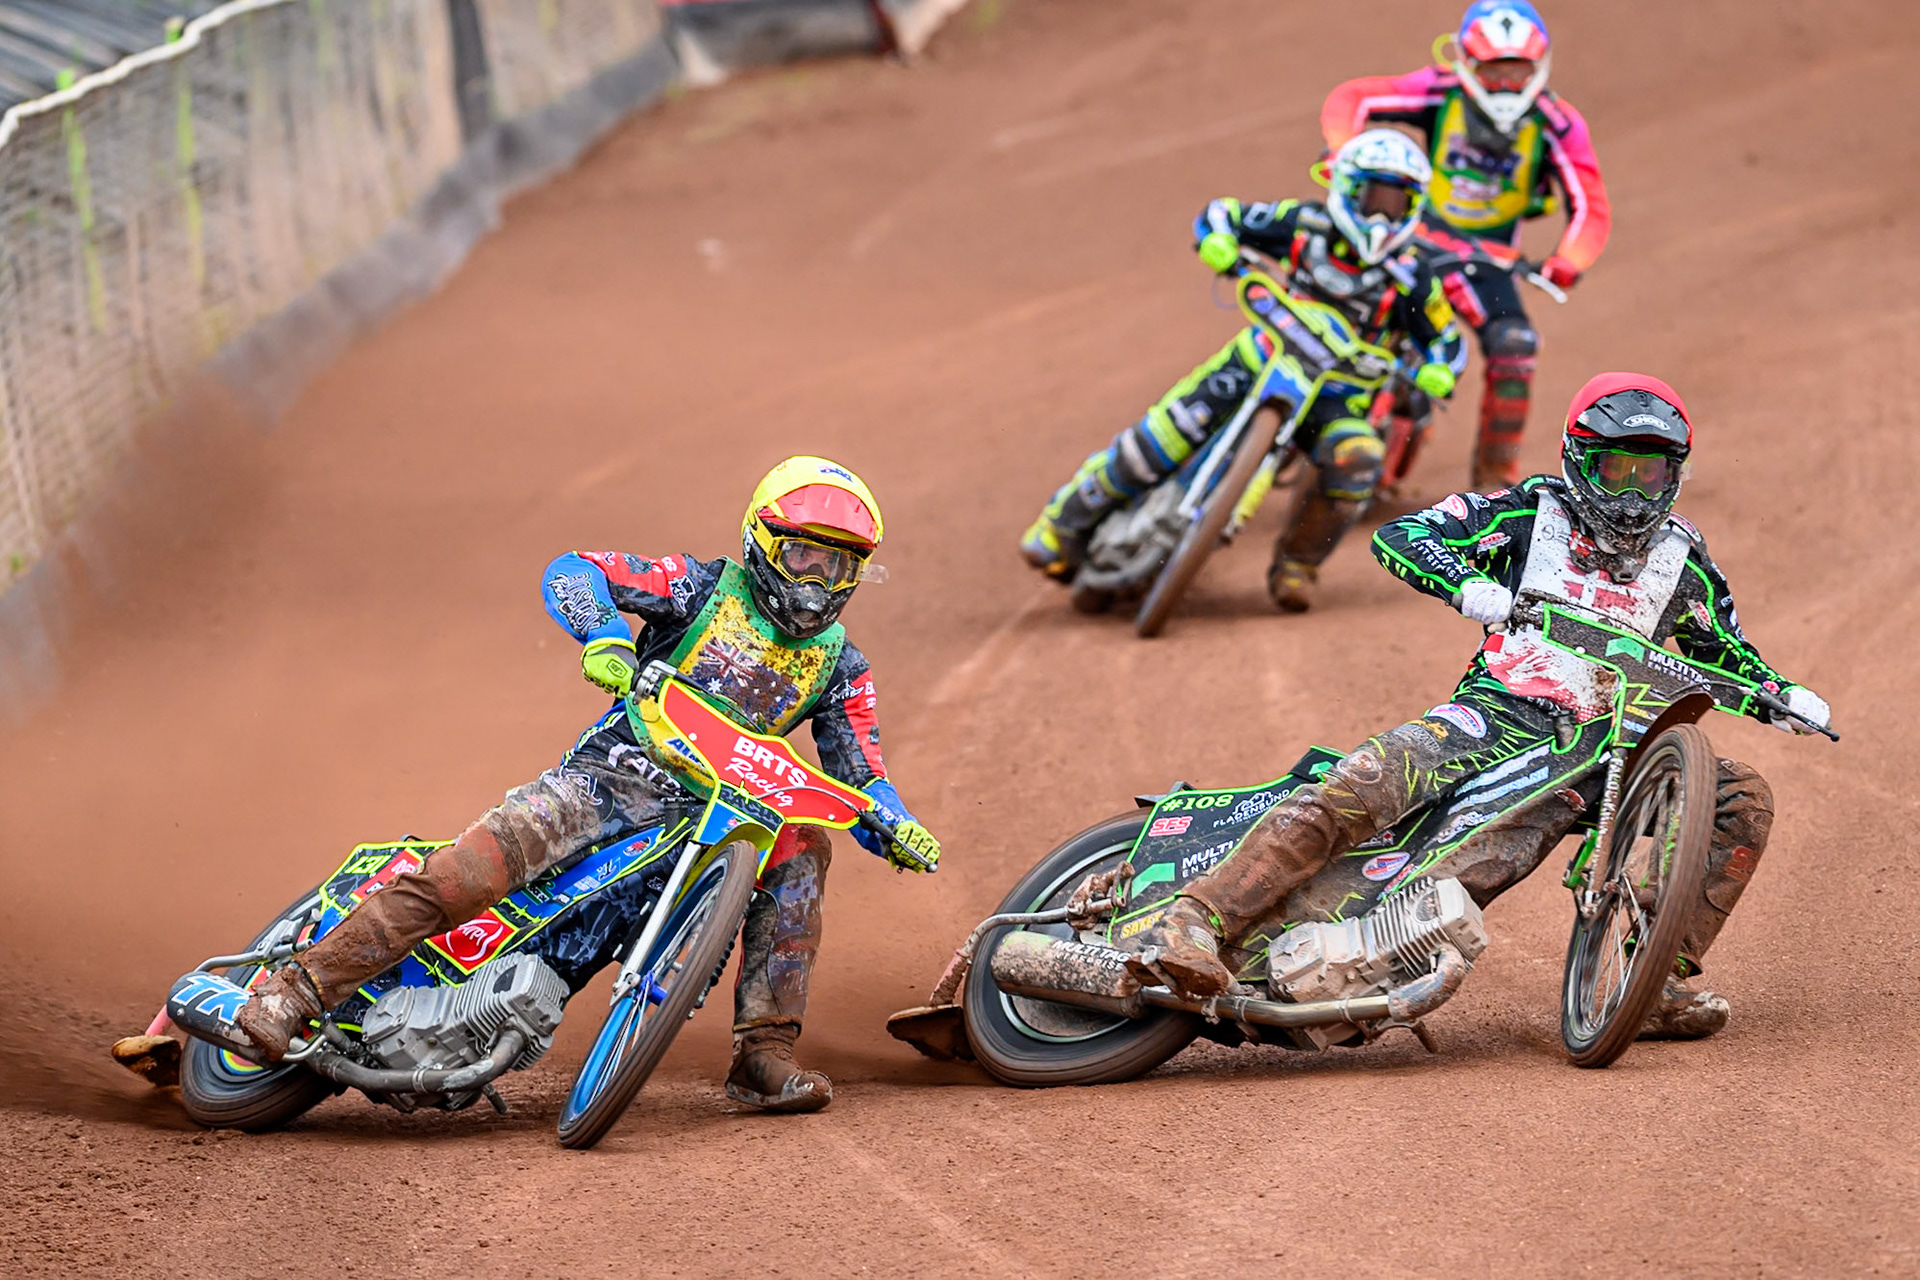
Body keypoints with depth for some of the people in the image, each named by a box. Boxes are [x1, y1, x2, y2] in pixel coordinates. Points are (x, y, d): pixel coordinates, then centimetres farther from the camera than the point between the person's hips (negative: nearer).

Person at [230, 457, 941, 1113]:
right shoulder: (710, 588, 0)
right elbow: (571, 572, -7)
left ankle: (764, 1054, -17)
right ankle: (298, 988, -25)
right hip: (616, 772, -5)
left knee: (802, 844, -20)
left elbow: (857, 775, 12)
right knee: (475, 864, -26)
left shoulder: (838, 664, 10)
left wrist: (897, 828, -10)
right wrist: (604, 638, -28)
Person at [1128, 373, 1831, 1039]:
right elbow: (1398, 536, -2)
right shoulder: (1530, 513, 6)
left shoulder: (1681, 560, 16)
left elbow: (1728, 653, 28)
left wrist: (1783, 696, 6)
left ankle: (1659, 978, -14)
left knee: (1743, 797, -13)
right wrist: (1464, 583, -22)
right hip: (1495, 716, -4)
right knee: (1359, 785, -31)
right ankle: (1192, 922, -40)